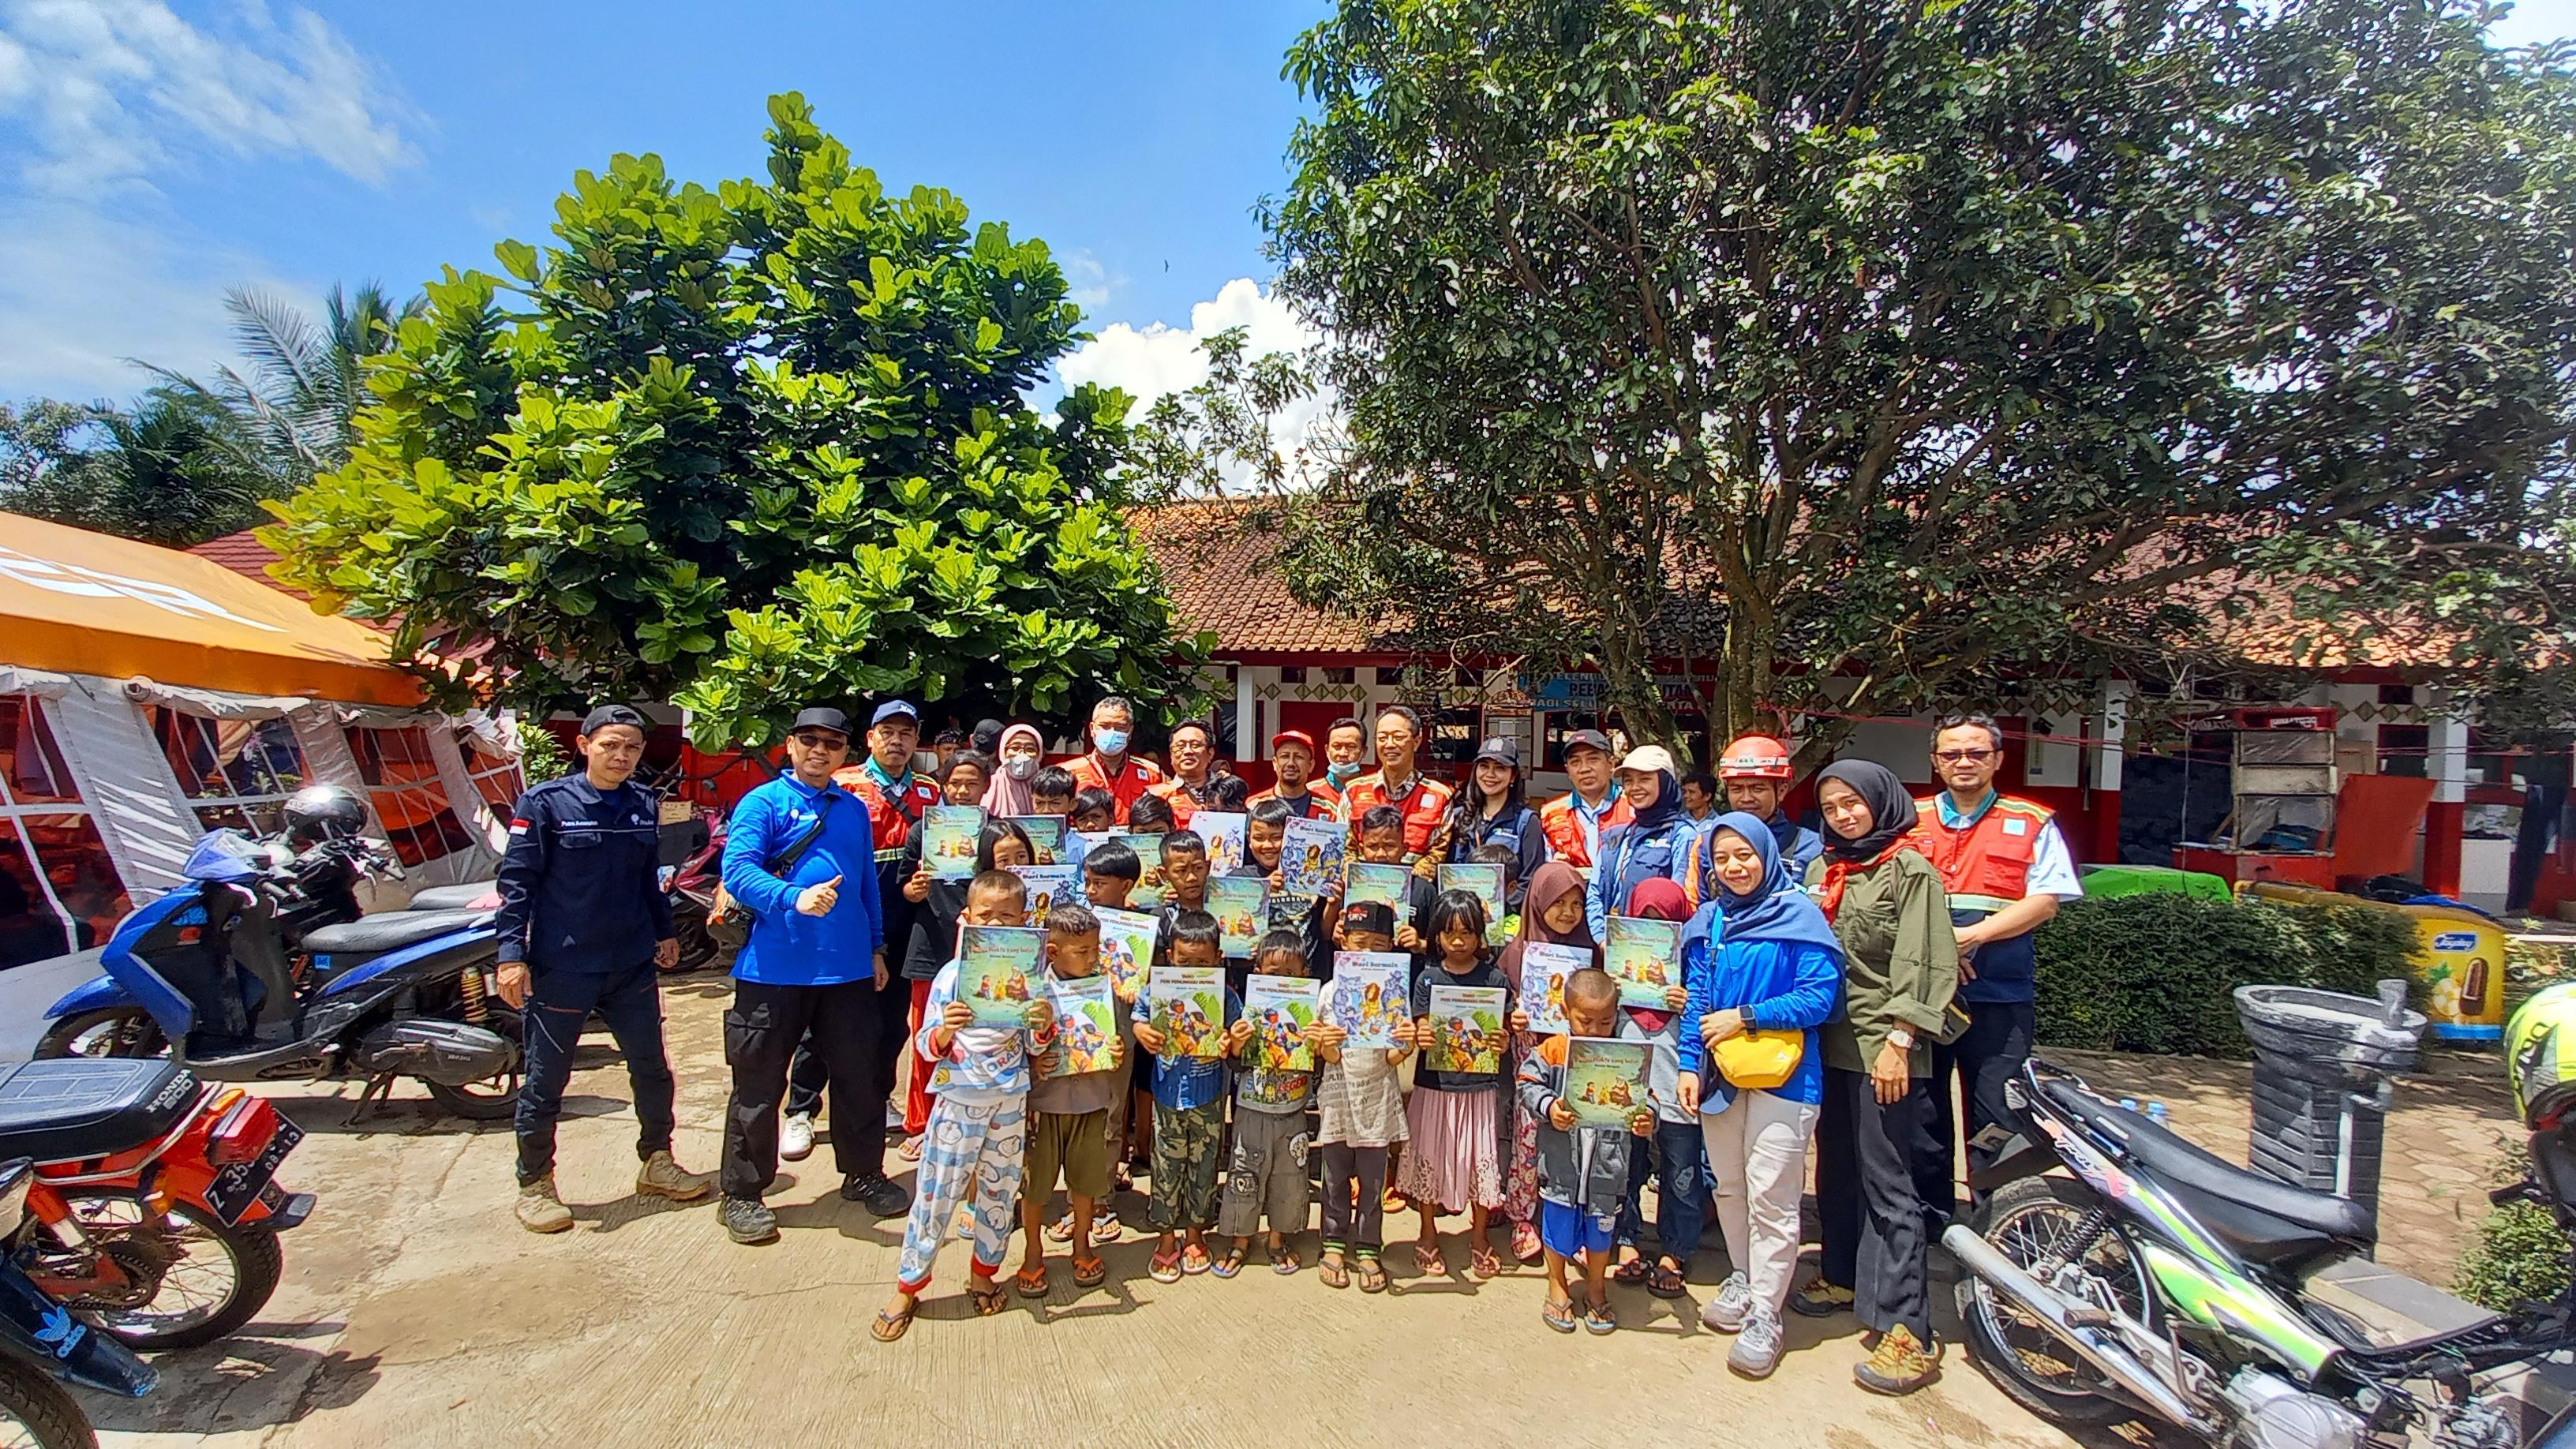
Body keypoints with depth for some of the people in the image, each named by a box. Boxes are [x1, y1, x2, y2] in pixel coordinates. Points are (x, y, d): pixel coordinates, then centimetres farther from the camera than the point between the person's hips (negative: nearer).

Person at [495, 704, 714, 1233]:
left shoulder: (644, 806, 6)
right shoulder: (544, 803, -8)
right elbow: (517, 882, -9)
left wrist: (664, 932, 18)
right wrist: (511, 953, -14)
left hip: (633, 966, 5)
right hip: (562, 967, -5)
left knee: (652, 1069, 12)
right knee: (545, 1082, 8)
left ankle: (657, 1164, 30)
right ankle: (534, 1185, 26)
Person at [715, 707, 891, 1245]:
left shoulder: (855, 810, 14)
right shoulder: (763, 803, -3)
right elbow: (737, 871, -17)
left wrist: (876, 947, 19)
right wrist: (794, 898, -33)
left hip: (848, 968, 5)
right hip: (774, 969, -5)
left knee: (859, 1076, 13)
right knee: (759, 1086, 6)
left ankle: (863, 1174, 31)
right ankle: (741, 1195, 23)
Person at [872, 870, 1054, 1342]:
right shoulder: (953, 976, -8)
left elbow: (1034, 1047, 3)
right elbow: (927, 1047, -6)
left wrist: (1044, 1025, -18)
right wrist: (945, 1030, -27)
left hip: (1011, 1101, 2)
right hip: (959, 1100, -2)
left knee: (999, 1191, 14)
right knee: (937, 1192, 5)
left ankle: (983, 1275, 35)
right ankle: (906, 1286, 23)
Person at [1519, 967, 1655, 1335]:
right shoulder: (1552, 1052, -9)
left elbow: (1644, 1097, -3)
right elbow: (1528, 1086, -8)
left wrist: (1646, 1119, -22)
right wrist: (1549, 1108, -25)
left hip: (1607, 1165, 1)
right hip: (1562, 1163, -1)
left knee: (1600, 1232, 19)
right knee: (1559, 1228, 14)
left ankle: (1596, 1289, 41)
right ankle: (1557, 1287, 37)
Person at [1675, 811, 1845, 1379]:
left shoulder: (1800, 915, -7)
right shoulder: (1709, 921, 8)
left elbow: (1820, 995, -13)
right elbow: (1696, 997, 10)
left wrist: (1746, 1018, -17)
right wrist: (1689, 1065, 3)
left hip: (1781, 1073, -5)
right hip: (1718, 1071, 5)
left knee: (1770, 1196, -1)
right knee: (1728, 1186, 16)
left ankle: (1765, 1315, 13)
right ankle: (1743, 1280, 35)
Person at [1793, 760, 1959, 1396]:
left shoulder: (1910, 869, -8)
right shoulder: (1823, 869, 12)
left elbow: (1923, 967, -13)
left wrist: (1898, 1042, -17)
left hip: (1882, 1049, -7)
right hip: (1829, 1042, 7)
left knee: (1888, 1184, -5)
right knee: (1836, 1170, 17)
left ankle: (1908, 1331, 2)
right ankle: (1843, 1277, 33)